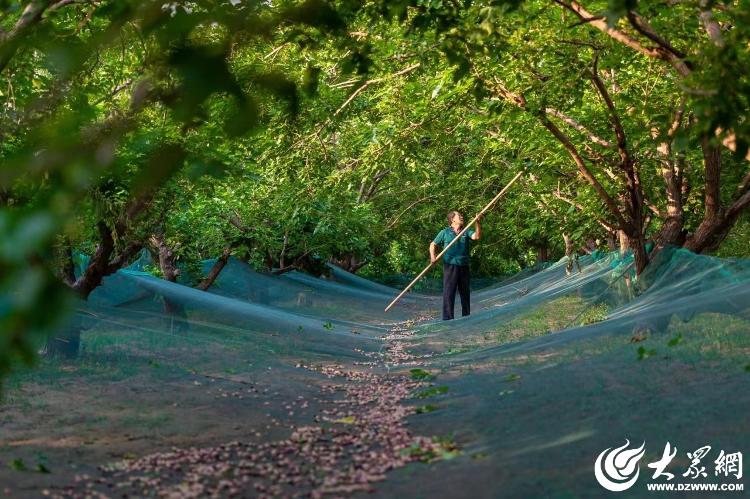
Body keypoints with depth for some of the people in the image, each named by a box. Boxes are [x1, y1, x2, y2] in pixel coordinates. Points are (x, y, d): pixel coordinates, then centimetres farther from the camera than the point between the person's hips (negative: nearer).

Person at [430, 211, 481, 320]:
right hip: (450, 265, -3)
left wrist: (477, 222, -21)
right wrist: (432, 256, -7)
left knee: (465, 293, 10)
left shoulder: (466, 231, 10)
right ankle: (447, 319, -6)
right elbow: (433, 244, 10)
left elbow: (476, 236, -10)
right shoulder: (445, 232, 4)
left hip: (464, 266, 3)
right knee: (448, 293, -6)